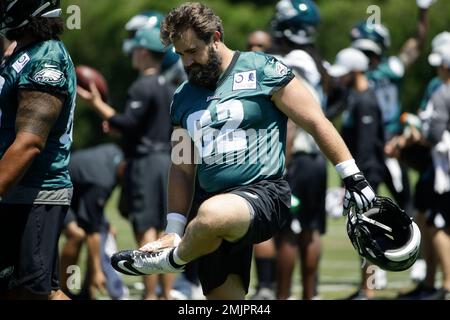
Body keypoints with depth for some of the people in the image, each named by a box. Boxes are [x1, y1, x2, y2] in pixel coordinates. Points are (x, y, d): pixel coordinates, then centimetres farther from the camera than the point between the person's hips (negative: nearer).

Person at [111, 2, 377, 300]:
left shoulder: (262, 70, -1)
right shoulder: (184, 97, 17)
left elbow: (316, 122, 0)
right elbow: (182, 169, 21)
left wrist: (354, 178, -4)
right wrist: (174, 230, 13)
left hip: (266, 194, -7)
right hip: (219, 204, 7)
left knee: (212, 214, -37)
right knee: (224, 296, 2)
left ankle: (172, 260, -7)